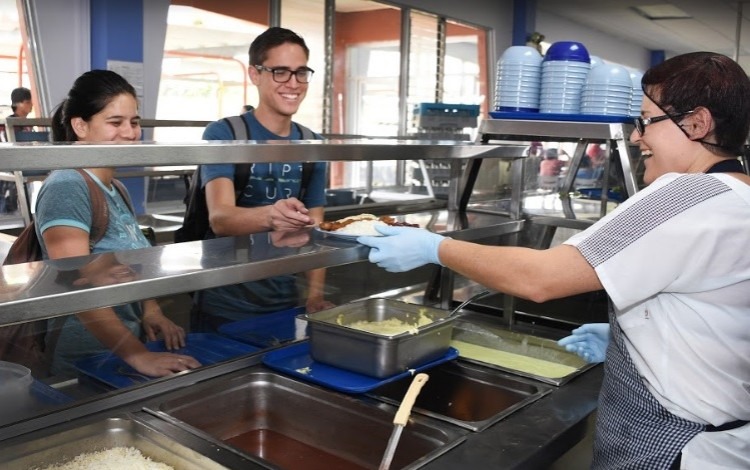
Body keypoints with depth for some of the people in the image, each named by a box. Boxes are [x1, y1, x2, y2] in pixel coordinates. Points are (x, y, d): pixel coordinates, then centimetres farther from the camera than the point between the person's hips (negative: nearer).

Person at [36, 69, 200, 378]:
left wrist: (150, 311, -3)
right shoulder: (66, 188, -17)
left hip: (124, 356, 8)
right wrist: (138, 355, -31)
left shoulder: (114, 190, 8)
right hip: (84, 363, -8)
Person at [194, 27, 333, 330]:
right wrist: (270, 215, -45)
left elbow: (314, 229, 7)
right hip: (225, 307, -5)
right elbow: (219, 218, -25)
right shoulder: (223, 135, -12)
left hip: (284, 305, 5)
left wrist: (315, 294, -6)